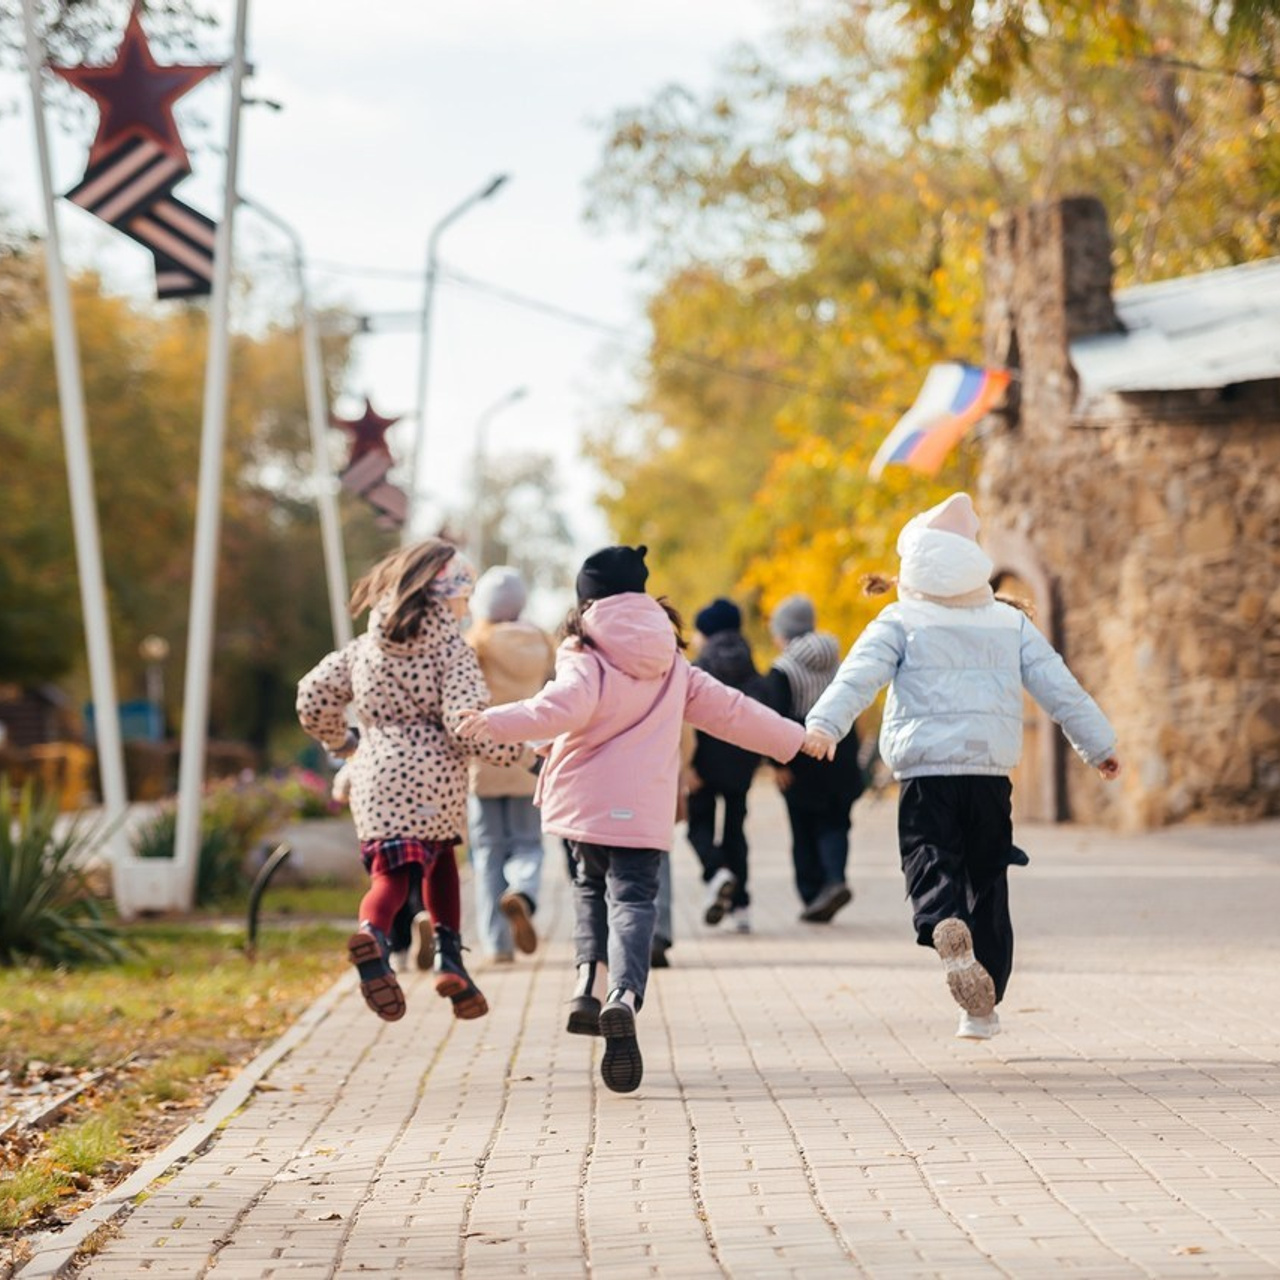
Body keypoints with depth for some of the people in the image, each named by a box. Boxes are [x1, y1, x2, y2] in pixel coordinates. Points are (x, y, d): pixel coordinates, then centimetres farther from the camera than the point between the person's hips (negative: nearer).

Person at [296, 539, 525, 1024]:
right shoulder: (450, 648, -2)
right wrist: (513, 750, 2)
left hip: (374, 774, 3)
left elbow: (314, 696, 12)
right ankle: (449, 956, 8)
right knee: (440, 862, 20)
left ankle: (372, 933, -33)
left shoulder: (366, 645, 13)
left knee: (390, 873, 1)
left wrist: (341, 742, 30)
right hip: (432, 775, -3)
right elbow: (465, 720, -13)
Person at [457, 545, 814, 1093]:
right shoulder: (671, 665, 13)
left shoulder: (586, 660, -2)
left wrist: (495, 723, -29)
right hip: (644, 812, 1)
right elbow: (728, 710, 19)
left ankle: (590, 981, 5)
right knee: (633, 900, -4)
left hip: (585, 802, -1)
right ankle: (623, 997, -29)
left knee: (591, 886, 22)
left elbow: (563, 707, -22)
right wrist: (794, 739, 31)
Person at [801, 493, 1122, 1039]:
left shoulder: (900, 622, 3)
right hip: (991, 773, 3)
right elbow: (1060, 687, 13)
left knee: (931, 867, -7)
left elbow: (860, 673, -13)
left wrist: (825, 724, -24)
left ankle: (948, 931, -42)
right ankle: (984, 1004, 12)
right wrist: (1097, 744, 21)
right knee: (988, 883, 13)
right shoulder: (1011, 624, 13)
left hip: (926, 774, -3)